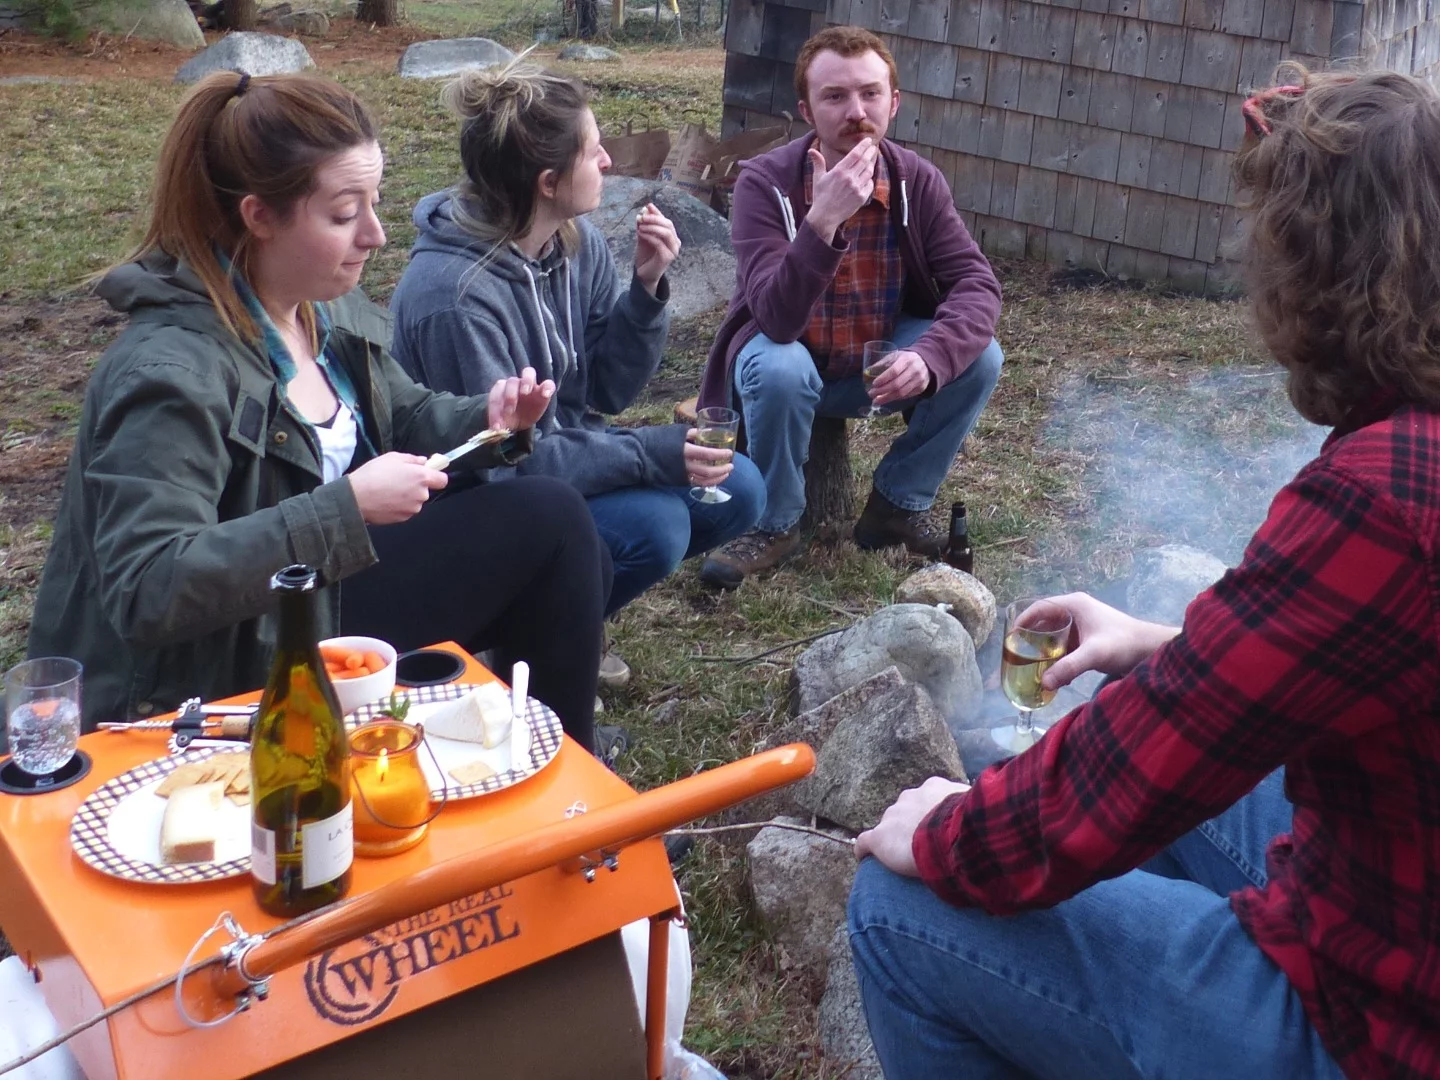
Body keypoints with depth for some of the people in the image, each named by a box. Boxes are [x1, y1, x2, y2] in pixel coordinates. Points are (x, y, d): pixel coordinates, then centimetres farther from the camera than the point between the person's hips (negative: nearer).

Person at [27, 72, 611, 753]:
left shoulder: (329, 307, -1)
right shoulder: (169, 375, -27)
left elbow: (402, 418, 16)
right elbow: (146, 591, -34)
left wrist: (488, 419, -7)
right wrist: (346, 509, -35)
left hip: (325, 596, 8)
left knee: (551, 519, -1)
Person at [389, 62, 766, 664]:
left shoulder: (577, 241, -4)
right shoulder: (455, 293, -27)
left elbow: (608, 391, 1)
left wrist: (646, 288, -15)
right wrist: (650, 453, -28)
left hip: (565, 453, 8)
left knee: (735, 491, -5)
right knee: (654, 524, -27)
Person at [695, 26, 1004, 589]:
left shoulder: (917, 180, -12)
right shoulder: (765, 181, -23)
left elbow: (976, 284, -18)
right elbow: (778, 318, -33)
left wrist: (929, 357, -38)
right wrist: (824, 218, -47)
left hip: (879, 360, 4)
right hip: (790, 356, -3)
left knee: (978, 357, -20)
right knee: (779, 370, -36)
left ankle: (898, 504, 1)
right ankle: (773, 524, -9)